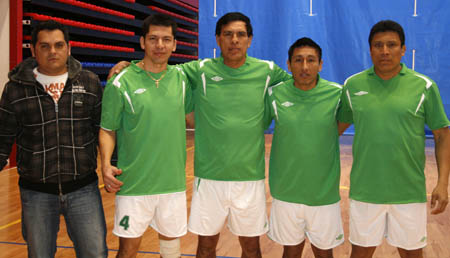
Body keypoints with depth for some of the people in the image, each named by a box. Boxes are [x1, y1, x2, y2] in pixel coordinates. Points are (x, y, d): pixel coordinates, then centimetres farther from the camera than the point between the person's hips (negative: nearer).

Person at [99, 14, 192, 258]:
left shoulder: (180, 78, 5)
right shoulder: (122, 82, -8)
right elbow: (107, 130, -3)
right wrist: (106, 164, -17)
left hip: (173, 181, 4)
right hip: (134, 183, -4)